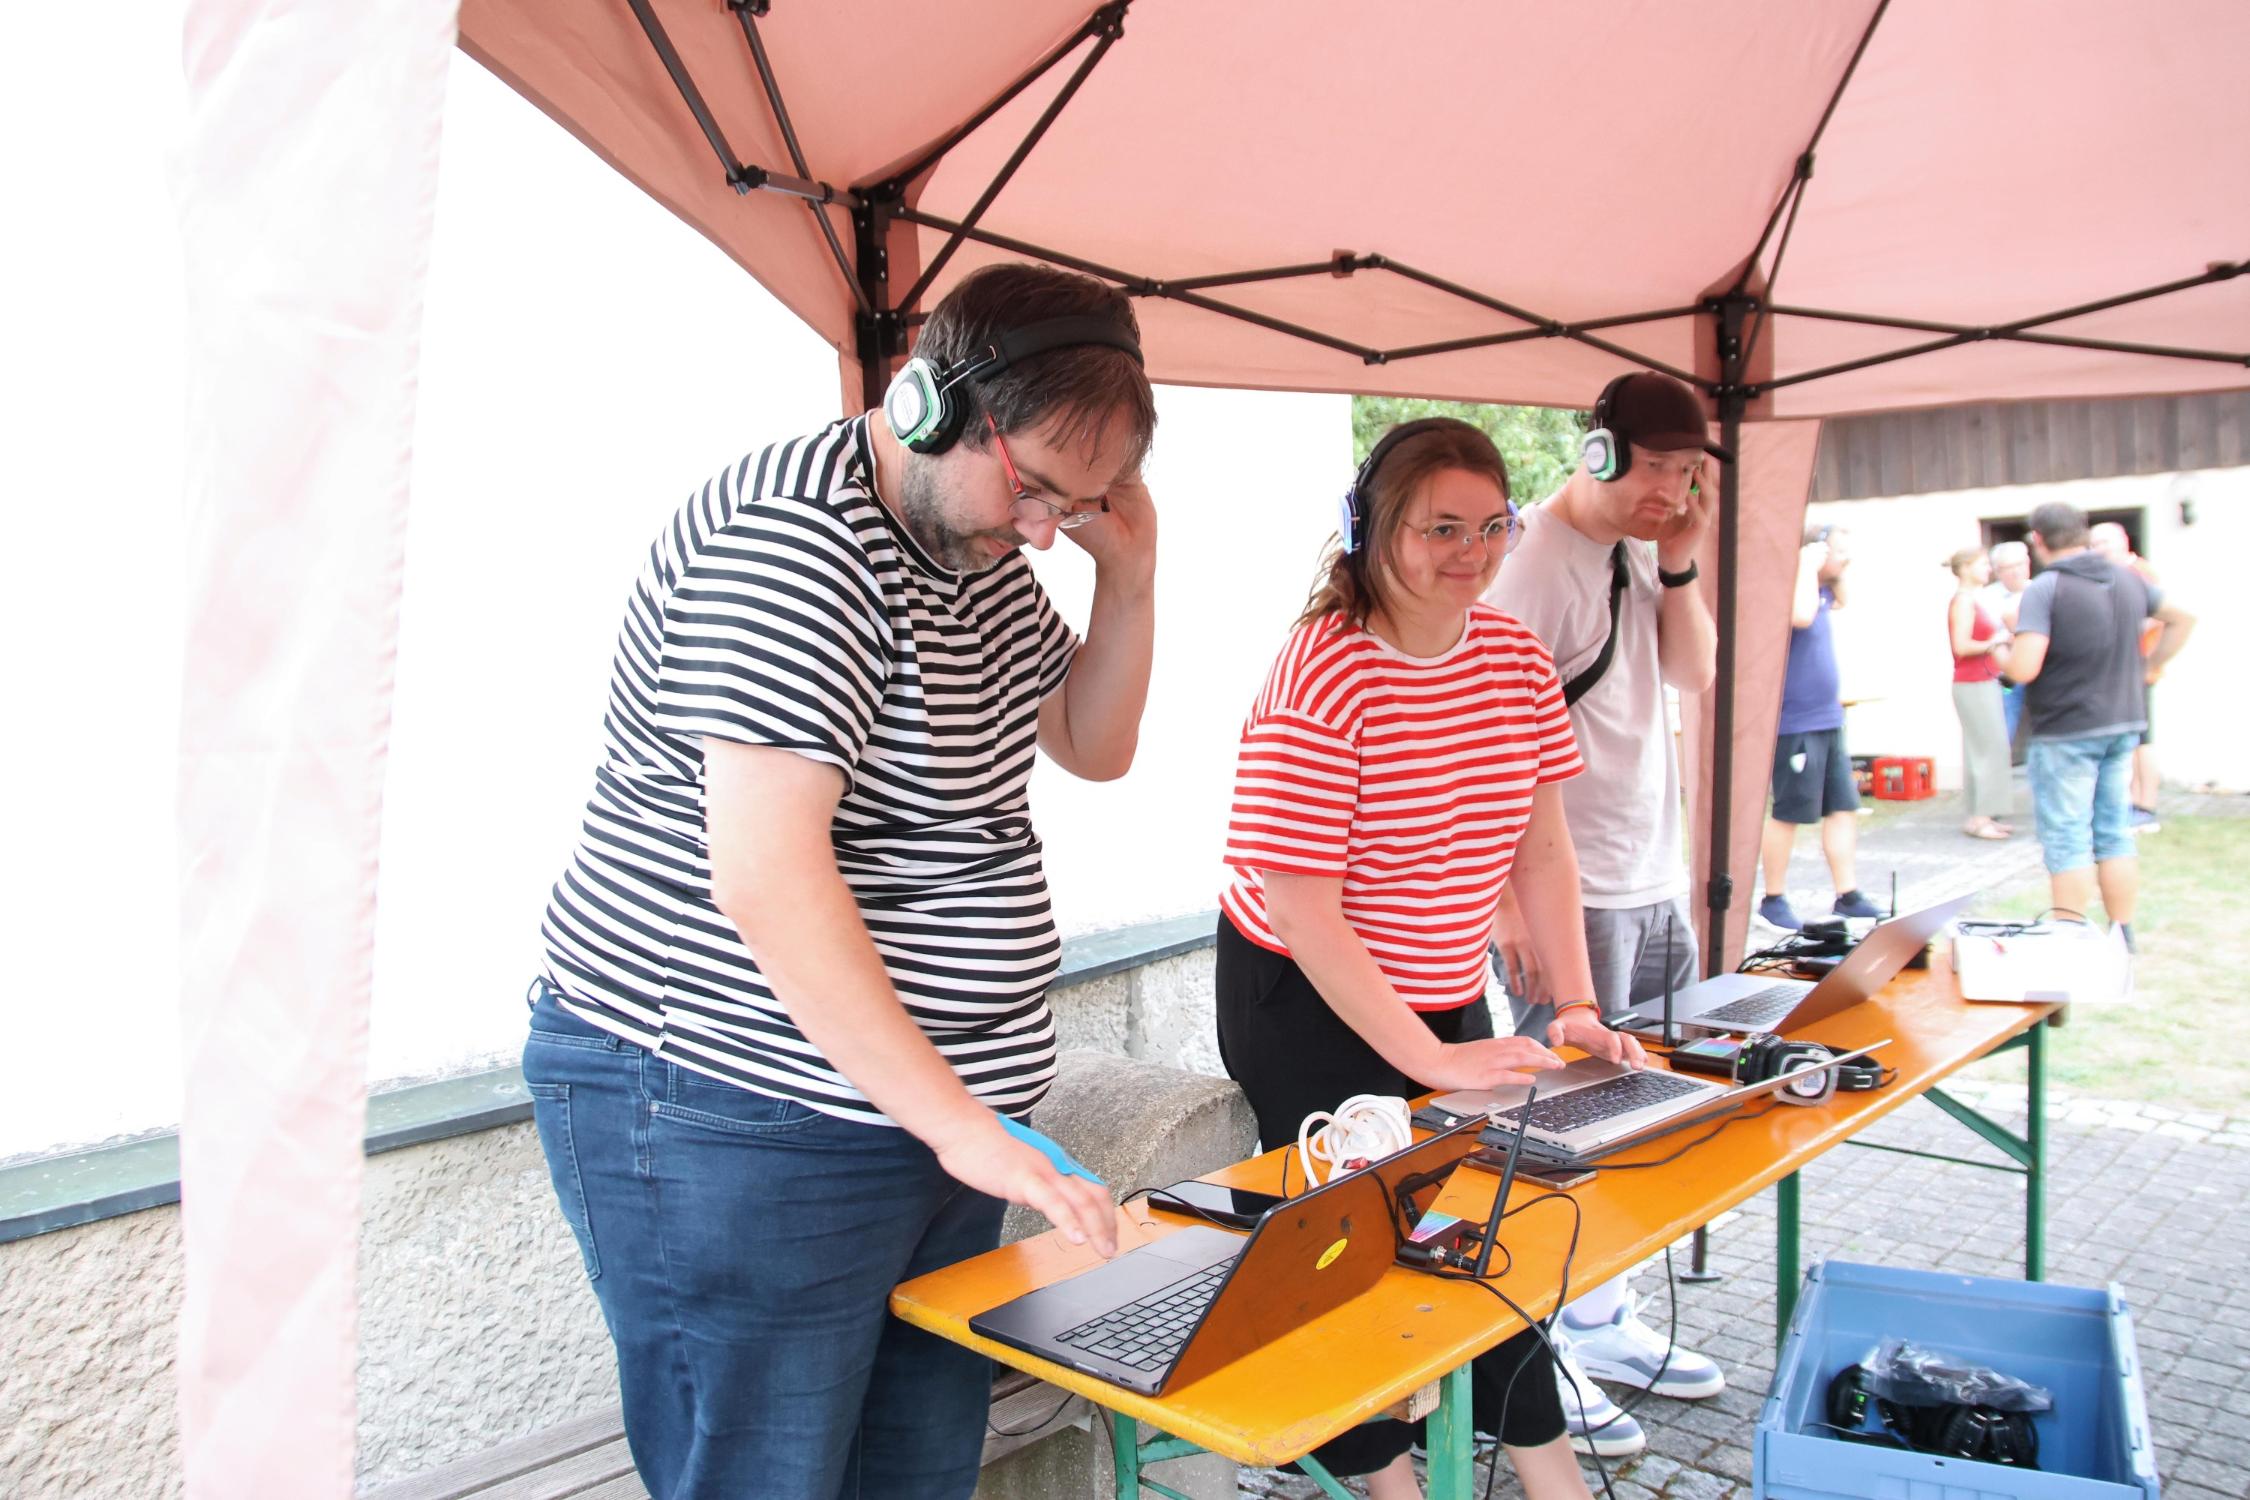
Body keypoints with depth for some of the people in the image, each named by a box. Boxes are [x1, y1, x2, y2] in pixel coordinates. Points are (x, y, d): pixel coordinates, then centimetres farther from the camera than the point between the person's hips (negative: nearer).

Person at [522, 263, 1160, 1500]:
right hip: (735, 1125, -9)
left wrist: (1128, 575, 1)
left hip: (929, 1118, 9)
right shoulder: (792, 541, -19)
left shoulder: (978, 550, 10)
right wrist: (961, 1123, -24)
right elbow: (767, 872, -27)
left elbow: (1092, 747, 18)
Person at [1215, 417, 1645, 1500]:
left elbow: (1542, 847, 3)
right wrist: (1427, 1059, -23)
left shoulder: (1516, 659, -2)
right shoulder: (1320, 678, -24)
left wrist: (1576, 1010, -4)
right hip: (1308, 1004, -6)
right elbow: (1300, 908, -24)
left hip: (1450, 998, 6)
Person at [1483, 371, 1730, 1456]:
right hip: (1570, 893, -8)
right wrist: (1512, 901, -21)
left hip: (1655, 883, 9)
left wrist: (1677, 561, 0)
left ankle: (1604, 1324, 28)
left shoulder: (1641, 547, 11)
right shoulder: (1534, 559, -16)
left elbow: (1696, 672, 13)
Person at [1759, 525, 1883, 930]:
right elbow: (1801, 616, -35)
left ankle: (1848, 896, 14)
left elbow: (1840, 602, 36)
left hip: (1827, 721, 9)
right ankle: (1773, 900, 9)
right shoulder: (1789, 588, -14)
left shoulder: (1821, 590, 14)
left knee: (1844, 808, 8)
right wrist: (1808, 563, -24)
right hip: (1795, 724, -9)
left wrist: (1835, 573, 19)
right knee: (1789, 814, -2)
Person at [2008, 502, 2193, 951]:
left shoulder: (2045, 589, -16)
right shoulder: (2128, 580, 7)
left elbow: (2023, 669, -24)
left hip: (2065, 733, -7)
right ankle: (2122, 940, 20)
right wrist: (2149, 667, 21)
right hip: (2123, 726, 7)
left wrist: (2011, 649, -3)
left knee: (2068, 844, 0)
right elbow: (2182, 619, 21)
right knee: (2115, 836, 14)